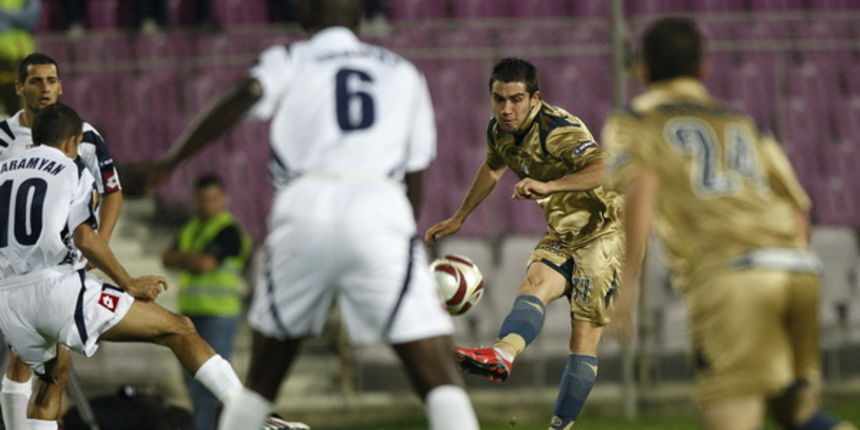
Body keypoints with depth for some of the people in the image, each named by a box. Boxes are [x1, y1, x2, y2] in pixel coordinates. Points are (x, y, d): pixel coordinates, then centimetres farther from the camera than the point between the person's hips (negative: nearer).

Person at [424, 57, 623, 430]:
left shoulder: (557, 130, -22)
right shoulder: (498, 131, 2)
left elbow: (606, 169, -37)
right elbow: (493, 168, 26)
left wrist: (549, 186, -48)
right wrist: (459, 218, 34)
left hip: (602, 232, -6)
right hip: (561, 234, 6)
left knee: (584, 336, -13)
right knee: (534, 284, -25)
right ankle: (502, 354, -53)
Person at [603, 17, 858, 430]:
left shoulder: (632, 122, 18)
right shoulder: (742, 123, 31)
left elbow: (639, 185, -5)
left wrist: (627, 279, -8)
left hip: (726, 275, -5)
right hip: (798, 270, 5)